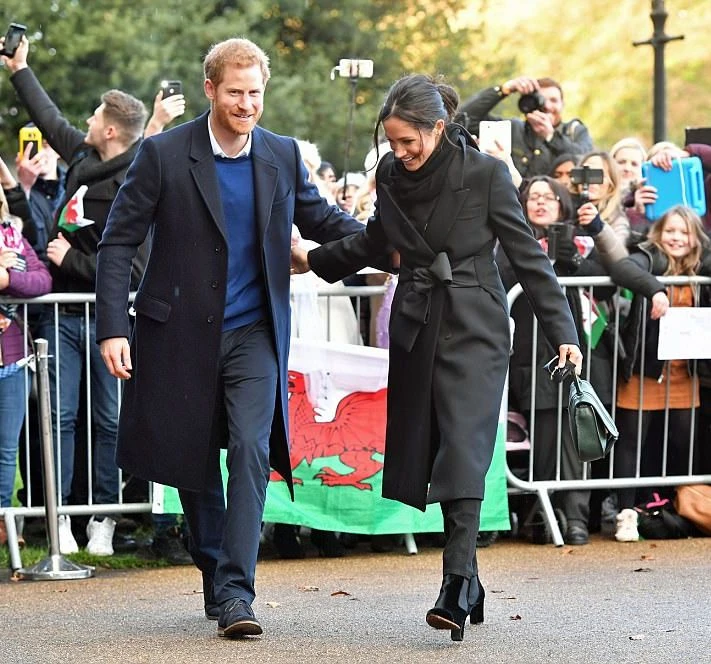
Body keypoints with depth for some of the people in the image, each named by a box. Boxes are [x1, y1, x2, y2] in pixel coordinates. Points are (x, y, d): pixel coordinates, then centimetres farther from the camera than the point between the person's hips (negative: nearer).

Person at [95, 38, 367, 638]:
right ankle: (215, 580, 28)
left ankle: (236, 592, -16)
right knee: (192, 462, 9)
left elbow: (320, 218, 16)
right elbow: (118, 243, -5)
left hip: (254, 334, 1)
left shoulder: (283, 155, 2)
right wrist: (113, 328, -14)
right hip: (181, 335, -1)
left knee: (251, 450, -15)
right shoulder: (164, 154, -7)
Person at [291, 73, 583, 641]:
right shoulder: (391, 174, 4)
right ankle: (469, 581, 15)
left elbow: (526, 252, -6)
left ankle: (457, 588, -18)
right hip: (417, 327, 5)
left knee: (462, 451, -15)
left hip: (473, 329, -5)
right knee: (426, 454, 4)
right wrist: (312, 260, 24)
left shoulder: (485, 174, -10)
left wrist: (562, 332, -8)